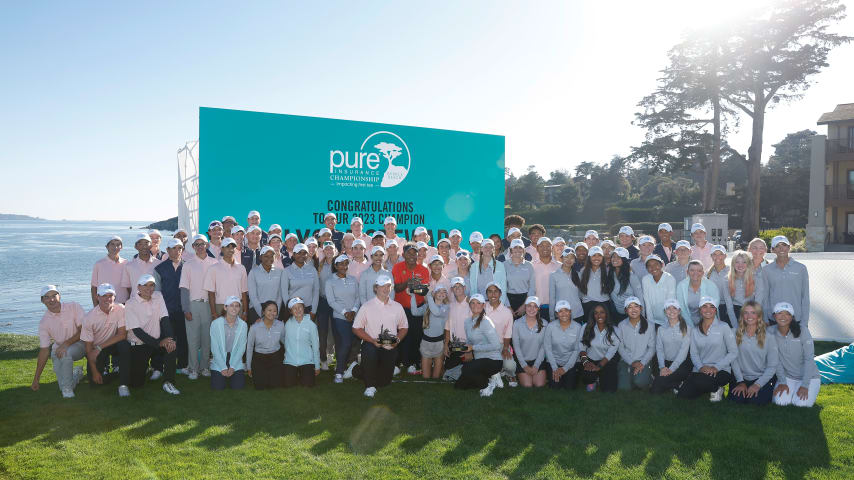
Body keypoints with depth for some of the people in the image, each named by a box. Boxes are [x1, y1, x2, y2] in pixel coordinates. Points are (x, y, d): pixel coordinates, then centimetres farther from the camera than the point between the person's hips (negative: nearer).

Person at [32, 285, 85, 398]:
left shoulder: (74, 307, -10)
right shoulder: (44, 322, -4)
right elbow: (44, 350, -3)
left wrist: (66, 343, -26)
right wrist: (36, 379, -5)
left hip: (78, 344, -4)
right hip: (59, 347, 4)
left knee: (65, 353, -34)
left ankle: (67, 388, -17)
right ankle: (75, 373, 17)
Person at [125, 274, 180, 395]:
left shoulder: (158, 296, 3)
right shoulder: (130, 305, -11)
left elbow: (164, 319, -3)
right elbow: (137, 331, -16)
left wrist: (169, 339, -20)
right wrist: (159, 343, -24)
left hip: (156, 341, 3)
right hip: (138, 345, -3)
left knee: (172, 345, -29)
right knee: (135, 383, -9)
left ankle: (168, 382, -16)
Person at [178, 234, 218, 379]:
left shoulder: (214, 263, 7)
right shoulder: (188, 264, 5)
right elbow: (184, 288, 2)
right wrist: (186, 309, -5)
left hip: (209, 303, 1)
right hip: (193, 304, -1)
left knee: (207, 337, 3)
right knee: (193, 337, -1)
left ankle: (205, 367, 14)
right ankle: (193, 368, 7)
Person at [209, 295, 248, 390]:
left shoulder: (243, 325, -2)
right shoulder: (215, 324, -7)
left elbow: (241, 348, -2)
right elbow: (214, 348, -7)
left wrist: (232, 367, -10)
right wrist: (223, 368, -12)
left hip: (236, 362, 1)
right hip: (219, 362, -1)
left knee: (238, 386, -13)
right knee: (218, 387, -14)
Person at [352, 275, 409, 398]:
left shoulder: (397, 307, 7)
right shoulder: (367, 307, -2)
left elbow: (404, 328, 13)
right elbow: (356, 328, -4)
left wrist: (398, 340, -9)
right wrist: (372, 340, -17)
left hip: (390, 347, 4)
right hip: (371, 345, -3)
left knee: (384, 381, 5)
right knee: (370, 351, -39)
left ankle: (361, 371, 36)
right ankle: (370, 386, -17)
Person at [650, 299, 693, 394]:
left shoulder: (686, 328, -1)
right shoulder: (661, 329, 11)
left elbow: (684, 350, -9)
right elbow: (659, 349, 4)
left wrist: (672, 369, -19)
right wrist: (662, 367, -14)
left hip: (682, 364, -4)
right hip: (666, 363, 4)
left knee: (660, 382, -28)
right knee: (655, 390, -17)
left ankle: (678, 384, 0)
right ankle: (678, 383, 6)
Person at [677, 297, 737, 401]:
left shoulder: (724, 327, 0)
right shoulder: (695, 330, 13)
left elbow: (733, 352, -3)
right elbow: (694, 353, 9)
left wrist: (716, 367, -13)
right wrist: (701, 367, -12)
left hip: (721, 370, -4)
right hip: (700, 370, 4)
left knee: (700, 381, -36)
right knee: (682, 395, -18)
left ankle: (716, 388, 0)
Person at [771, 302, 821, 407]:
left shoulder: (803, 331, -16)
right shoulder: (771, 333, -9)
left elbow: (809, 359, -15)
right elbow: (776, 360, -5)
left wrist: (805, 385, -18)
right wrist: (782, 382, -10)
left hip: (809, 376, -2)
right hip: (787, 376, 2)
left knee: (801, 403, -22)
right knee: (780, 401, -20)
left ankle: (811, 390, 13)